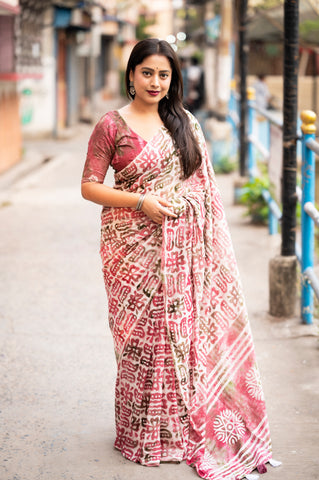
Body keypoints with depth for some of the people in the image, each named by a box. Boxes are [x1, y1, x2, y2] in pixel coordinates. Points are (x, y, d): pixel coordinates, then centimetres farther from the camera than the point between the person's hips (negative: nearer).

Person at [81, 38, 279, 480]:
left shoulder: (186, 124, 9)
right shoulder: (112, 125, -2)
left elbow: (205, 187, 13)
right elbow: (89, 186, -3)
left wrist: (214, 245, 7)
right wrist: (140, 201, -15)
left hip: (183, 246, 3)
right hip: (133, 246, -3)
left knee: (186, 331, 5)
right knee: (140, 334, 2)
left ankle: (187, 430, 19)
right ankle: (143, 435, 17)